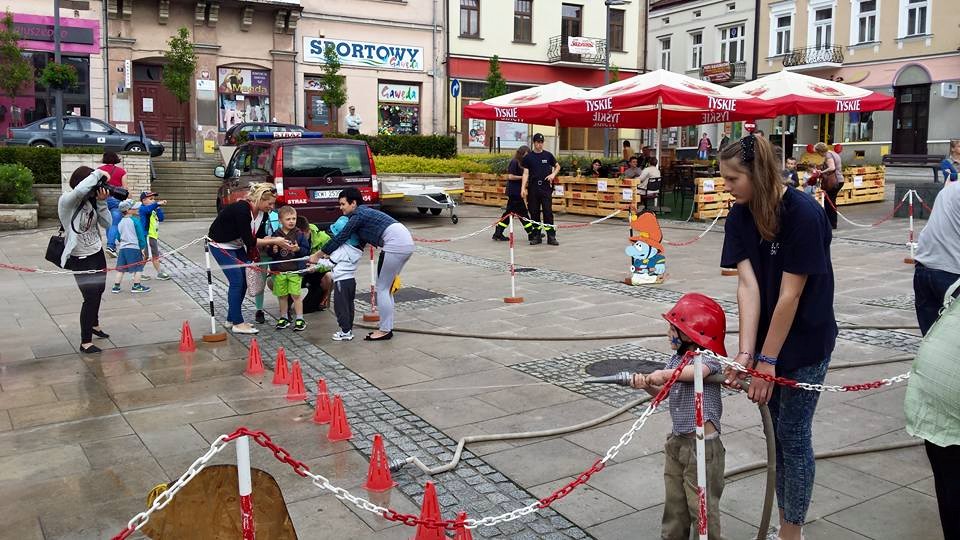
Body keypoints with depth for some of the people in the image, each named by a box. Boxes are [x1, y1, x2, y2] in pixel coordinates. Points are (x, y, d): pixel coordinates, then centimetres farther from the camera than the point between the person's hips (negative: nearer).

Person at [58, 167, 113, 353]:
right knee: (91, 297, -9)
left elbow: (107, 224, -1)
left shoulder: (91, 201, 1)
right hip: (80, 259, -7)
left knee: (99, 291, 23)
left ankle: (94, 324, 48)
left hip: (97, 254, 7)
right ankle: (85, 342, 0)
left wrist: (102, 202, -13)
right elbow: (80, 190, -40)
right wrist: (98, 173, -26)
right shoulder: (67, 200, -18)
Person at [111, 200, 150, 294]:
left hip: (122, 247, 6)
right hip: (134, 247, -6)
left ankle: (116, 286, 12)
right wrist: (143, 247, -1)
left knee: (121, 268, 11)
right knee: (138, 267, 4)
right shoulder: (135, 220, -9)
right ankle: (136, 286, 6)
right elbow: (140, 235, -8)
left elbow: (119, 236, 17)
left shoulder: (121, 222, 9)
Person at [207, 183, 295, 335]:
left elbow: (261, 236, -2)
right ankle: (237, 324, -6)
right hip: (220, 245, -8)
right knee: (237, 281, -12)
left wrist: (273, 241, -21)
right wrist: (274, 241, -29)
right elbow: (250, 241, -31)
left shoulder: (262, 212, -8)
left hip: (237, 245, 8)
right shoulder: (241, 210, -32)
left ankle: (232, 319, 17)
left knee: (243, 281, 5)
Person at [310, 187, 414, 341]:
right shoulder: (364, 213, 23)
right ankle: (387, 327, 21)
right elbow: (359, 243, 27)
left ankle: (385, 330, 4)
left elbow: (341, 238, -3)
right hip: (406, 243, 9)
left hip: (395, 245, -9)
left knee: (382, 288, 0)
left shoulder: (358, 215, -5)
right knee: (386, 287, 16)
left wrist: (317, 255, 7)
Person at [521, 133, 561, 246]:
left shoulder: (548, 155, 6)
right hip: (533, 188, 1)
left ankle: (551, 236, -2)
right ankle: (536, 236, 13)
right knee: (534, 212, 4)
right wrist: (523, 188, -9)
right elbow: (525, 173, 2)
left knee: (548, 212, -5)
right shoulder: (528, 157, 4)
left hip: (546, 187, -1)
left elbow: (557, 166, 19)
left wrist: (553, 174, -1)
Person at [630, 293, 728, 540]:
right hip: (677, 441, 8)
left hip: (702, 445, -7)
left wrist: (665, 374, -38)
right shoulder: (677, 358, 8)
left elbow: (696, 371, -38)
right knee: (674, 502, 18)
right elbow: (662, 392, 8)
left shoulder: (710, 358, -14)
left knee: (702, 505, 5)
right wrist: (646, 383, -11)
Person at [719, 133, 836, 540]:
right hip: (769, 336, 6)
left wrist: (767, 359, -20)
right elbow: (747, 284, -12)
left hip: (805, 340, -6)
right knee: (776, 431, 14)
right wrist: (746, 352, -20)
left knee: (793, 433, 1)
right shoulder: (739, 217, -6)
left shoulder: (804, 213, -24)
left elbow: (790, 295, -23)